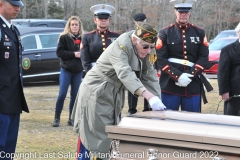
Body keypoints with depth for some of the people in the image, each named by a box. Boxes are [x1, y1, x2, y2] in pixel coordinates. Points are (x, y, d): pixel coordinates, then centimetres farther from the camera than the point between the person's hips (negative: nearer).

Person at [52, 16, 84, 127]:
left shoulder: (83, 38, 5)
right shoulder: (64, 37, -2)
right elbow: (59, 52, -7)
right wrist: (73, 54, -15)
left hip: (78, 71, 3)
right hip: (66, 70, -3)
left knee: (75, 95, 6)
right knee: (62, 94, -5)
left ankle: (71, 119, 14)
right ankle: (57, 118, 5)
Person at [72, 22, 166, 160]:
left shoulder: (144, 52, -2)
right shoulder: (121, 47, -27)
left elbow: (151, 77, -3)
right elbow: (125, 74, -41)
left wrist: (157, 101, -18)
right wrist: (150, 97, -51)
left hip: (114, 96, 8)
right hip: (95, 94, -8)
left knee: (110, 136, 12)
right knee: (92, 135, -5)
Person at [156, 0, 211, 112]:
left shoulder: (199, 33, 9)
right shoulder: (165, 33, 2)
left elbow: (204, 58, 2)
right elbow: (161, 60, -5)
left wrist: (189, 75, -13)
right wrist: (178, 76, -17)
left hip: (193, 86, 2)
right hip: (170, 86, -2)